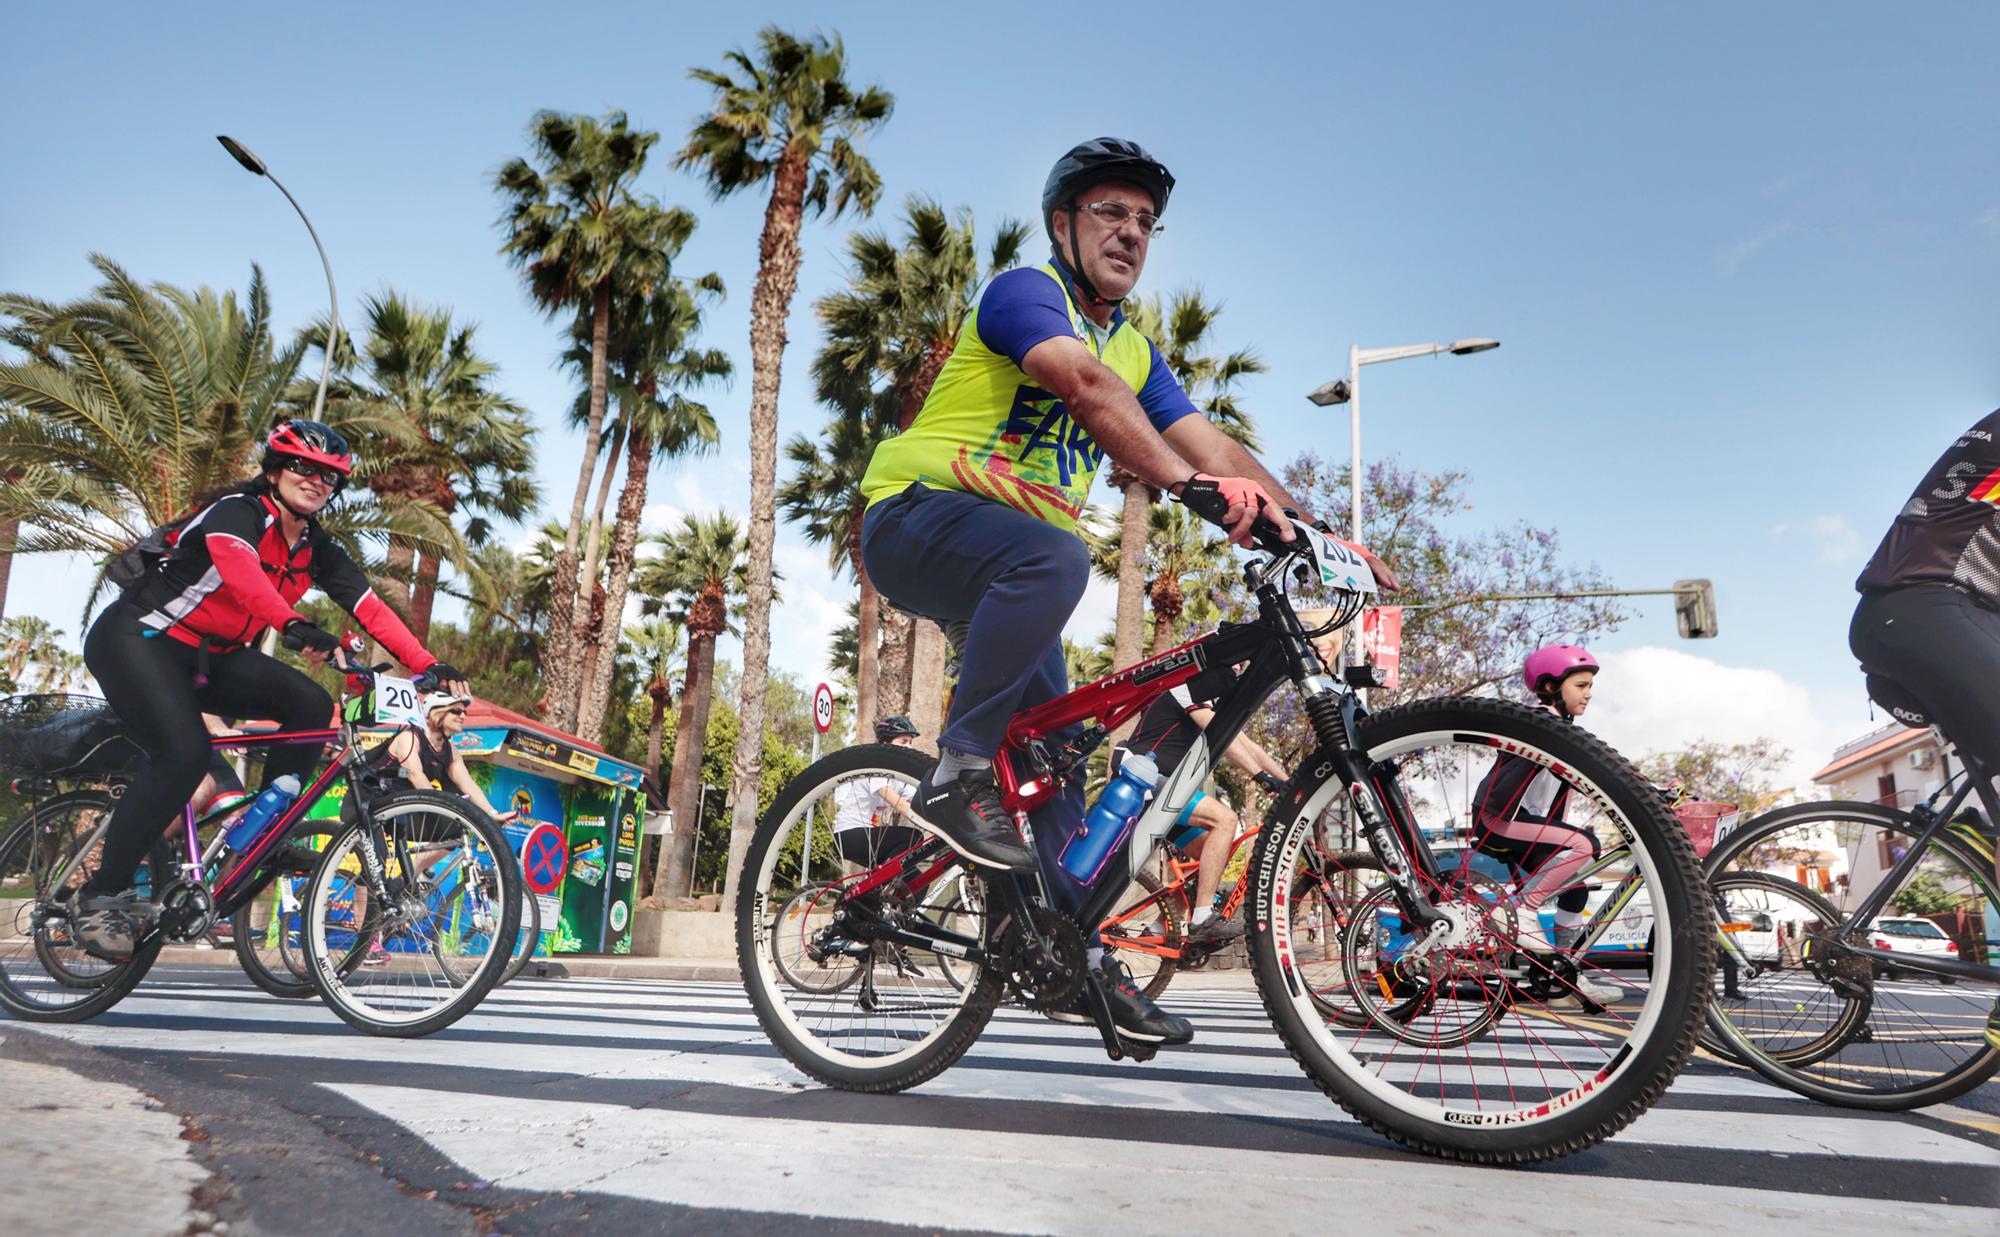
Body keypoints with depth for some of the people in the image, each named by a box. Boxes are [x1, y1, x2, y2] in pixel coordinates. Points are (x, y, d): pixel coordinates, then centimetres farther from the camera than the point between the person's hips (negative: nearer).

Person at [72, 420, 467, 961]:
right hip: (136, 638, -7)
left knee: (311, 706, -15)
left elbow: (371, 608, -9)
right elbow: (236, 565, -42)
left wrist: (428, 665, -22)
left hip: (210, 658, 7)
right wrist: (296, 625, -58)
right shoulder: (239, 510, -19)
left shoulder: (316, 548, 1)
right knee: (184, 753, -28)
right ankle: (102, 896, -13)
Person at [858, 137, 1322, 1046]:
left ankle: (1084, 950, 11)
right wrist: (1187, 482, -45)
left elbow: (1212, 446, 2)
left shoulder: (1135, 349, 14)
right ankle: (957, 776, -26)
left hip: (1006, 558, 8)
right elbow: (1085, 386, -32)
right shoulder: (1024, 291, -11)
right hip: (917, 517, -8)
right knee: (1055, 556, -38)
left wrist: (1307, 526, -12)